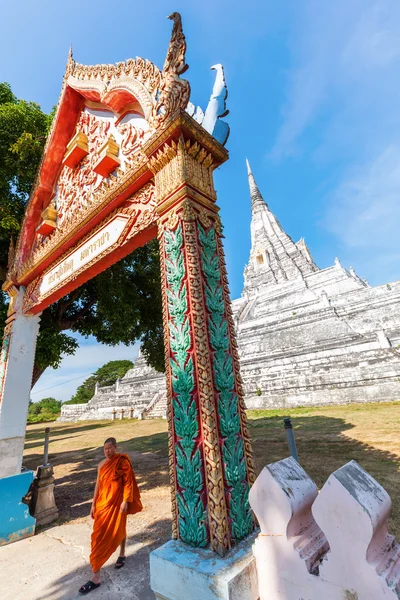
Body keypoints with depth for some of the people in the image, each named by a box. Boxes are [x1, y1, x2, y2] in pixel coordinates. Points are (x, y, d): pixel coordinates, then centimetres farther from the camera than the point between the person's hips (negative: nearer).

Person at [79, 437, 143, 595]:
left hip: (117, 503, -4)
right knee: (99, 535, 10)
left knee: (118, 531, 12)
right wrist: (93, 504, 8)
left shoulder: (123, 462, -16)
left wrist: (125, 501, -18)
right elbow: (98, 484, 6)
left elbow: (128, 482, -14)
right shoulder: (101, 464, 0)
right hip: (103, 503, 4)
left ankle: (122, 555, 41)